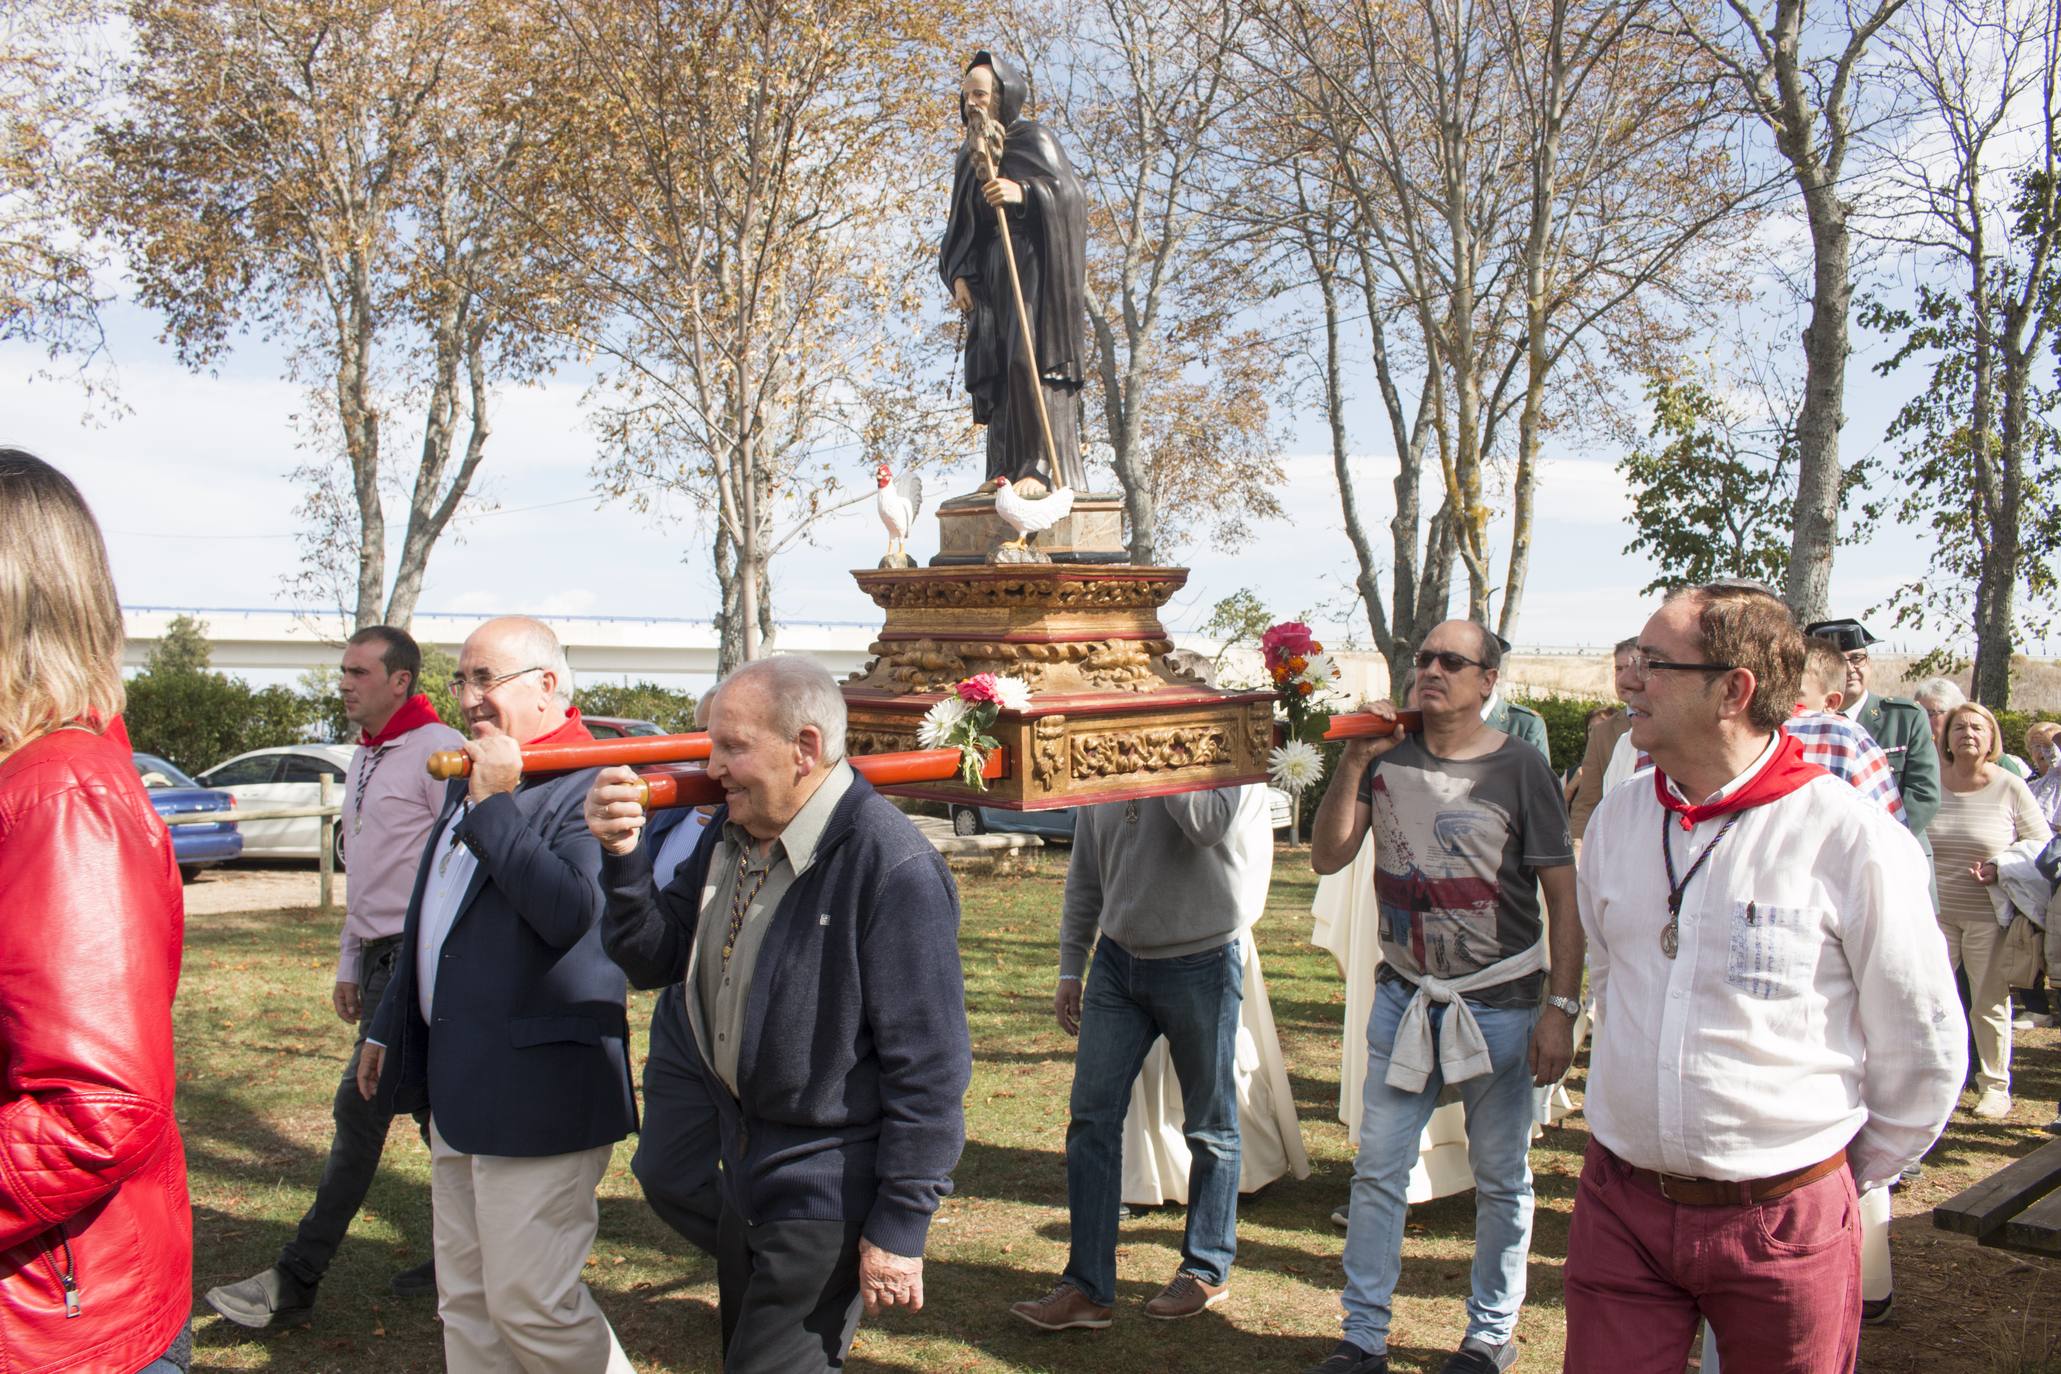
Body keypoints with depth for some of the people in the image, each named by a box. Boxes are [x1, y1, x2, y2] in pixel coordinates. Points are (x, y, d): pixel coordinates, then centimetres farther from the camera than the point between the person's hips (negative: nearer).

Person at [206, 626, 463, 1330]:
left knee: (361, 1110, -6)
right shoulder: (364, 758, 17)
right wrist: (350, 965, 22)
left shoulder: (439, 751, -13)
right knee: (435, 1110, 13)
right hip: (381, 958, 9)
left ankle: (296, 1282, 1)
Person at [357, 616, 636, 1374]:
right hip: (459, 1088, 9)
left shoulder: (590, 786, -16)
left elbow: (570, 912, -31)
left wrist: (494, 804, -23)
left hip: (535, 1093, -9)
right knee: (467, 1303, 18)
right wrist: (387, 1028, 26)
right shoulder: (468, 783, 13)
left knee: (531, 1303, -2)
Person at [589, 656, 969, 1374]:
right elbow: (654, 960, 4)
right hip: (746, 1179, 9)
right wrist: (623, 856, -13)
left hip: (828, 1196, -8)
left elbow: (929, 1066, -22)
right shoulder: (730, 836, 2)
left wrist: (901, 1227, -18)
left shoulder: (893, 867, -24)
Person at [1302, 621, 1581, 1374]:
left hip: (1499, 1004, -3)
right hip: (1404, 997, 3)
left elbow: (1565, 896, -6)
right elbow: (1327, 857, -2)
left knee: (1500, 1181, 9)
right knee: (1377, 1171, 6)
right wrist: (1353, 762, -13)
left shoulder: (1518, 767, -7)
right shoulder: (1387, 758, 3)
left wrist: (1562, 1008, -11)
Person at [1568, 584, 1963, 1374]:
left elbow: (1923, 1047, -3)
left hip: (1783, 1222, -4)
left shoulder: (1850, 837, -12)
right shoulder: (1617, 822, 4)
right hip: (1619, 1204, 4)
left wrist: (1855, 1177, 7)